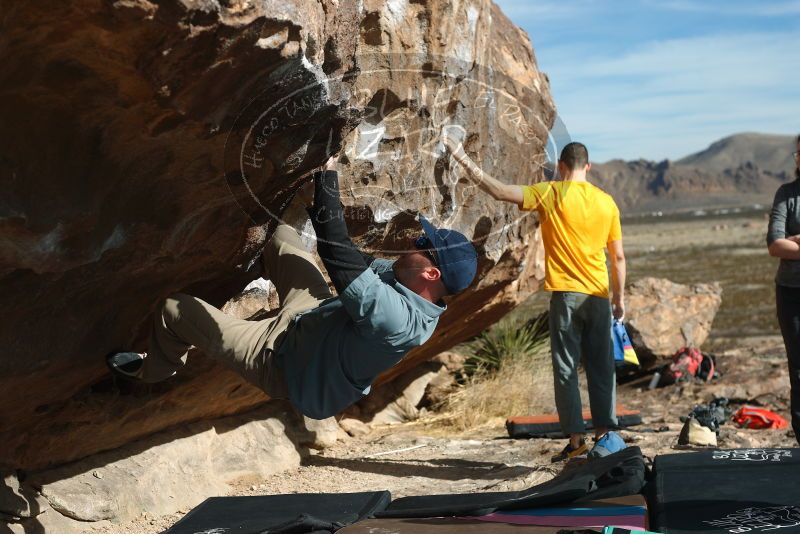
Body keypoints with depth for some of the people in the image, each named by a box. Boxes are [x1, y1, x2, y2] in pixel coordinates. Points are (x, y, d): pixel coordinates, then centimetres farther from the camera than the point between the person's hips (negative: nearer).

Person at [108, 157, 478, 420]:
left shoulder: (393, 317, -41)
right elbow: (363, 262, 5)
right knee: (282, 236, 17)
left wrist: (326, 178, -38)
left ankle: (154, 370, 33)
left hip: (285, 362, -8)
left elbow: (341, 259, -44)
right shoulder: (401, 279, -12)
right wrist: (320, 207, 5)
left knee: (174, 310, 0)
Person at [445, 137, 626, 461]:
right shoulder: (606, 202, 7)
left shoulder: (551, 194, -5)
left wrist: (461, 157, -8)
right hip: (599, 297, 4)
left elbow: (500, 191, -12)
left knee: (566, 370, 1)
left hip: (565, 295, -3)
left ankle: (576, 440, -1)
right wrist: (620, 297, 19)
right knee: (601, 368, 9)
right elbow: (618, 257, 9)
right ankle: (605, 434, 7)